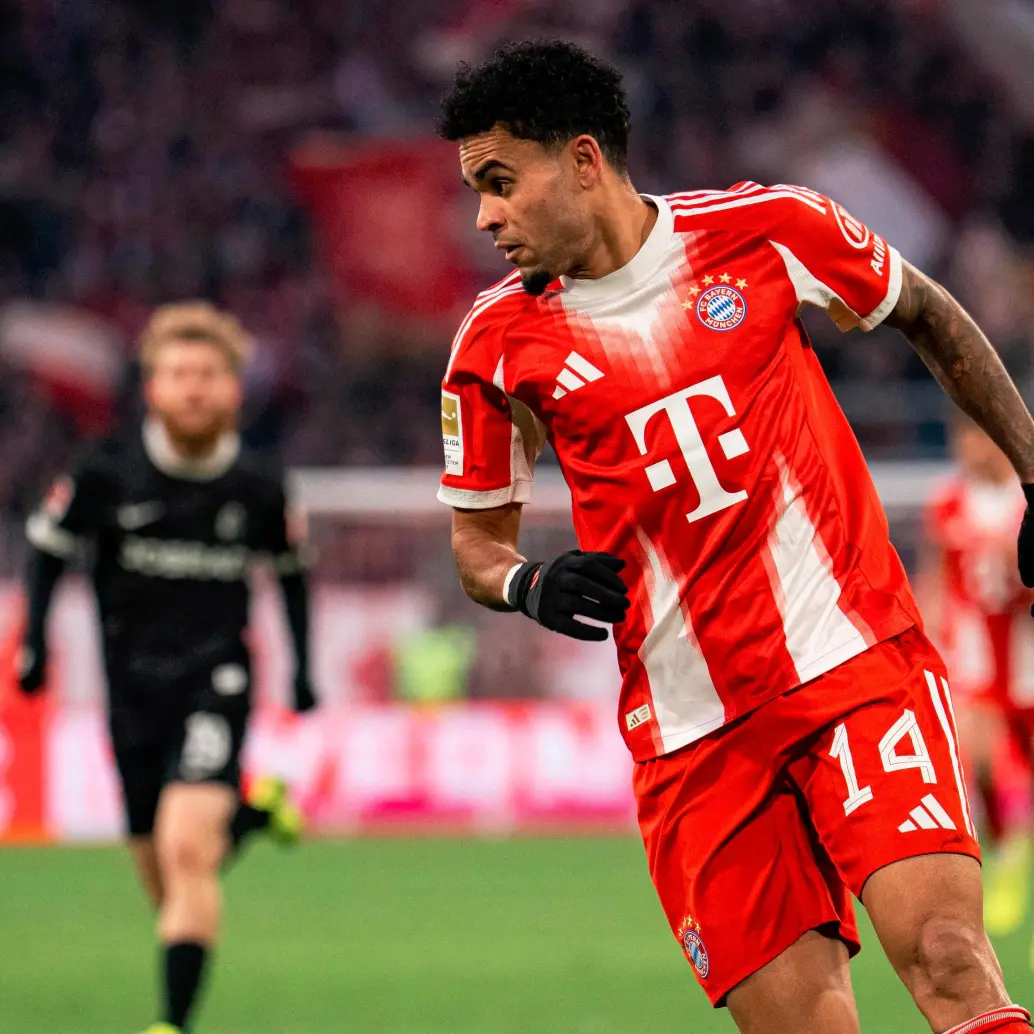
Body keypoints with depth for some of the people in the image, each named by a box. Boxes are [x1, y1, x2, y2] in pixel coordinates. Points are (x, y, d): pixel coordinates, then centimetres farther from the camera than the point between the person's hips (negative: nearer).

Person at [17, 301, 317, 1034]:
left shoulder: (257, 488, -4)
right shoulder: (109, 475, -6)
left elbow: (291, 568, 14)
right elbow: (49, 544, 9)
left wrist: (303, 669, 13)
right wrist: (36, 639, 0)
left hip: (216, 681, -2)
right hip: (133, 691, 2)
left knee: (187, 849, -23)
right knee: (164, 886, 9)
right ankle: (253, 811, 42)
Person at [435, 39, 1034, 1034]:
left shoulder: (764, 231, -1)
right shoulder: (498, 345, 2)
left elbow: (928, 317, 16)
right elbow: (477, 540, 15)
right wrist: (528, 586, -7)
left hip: (859, 657, -1)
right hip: (692, 730, 1)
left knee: (945, 952, -22)